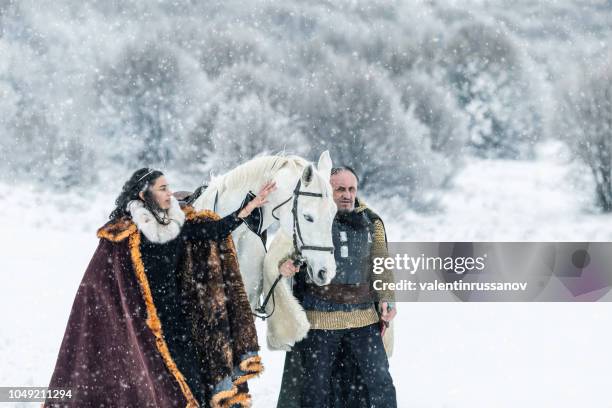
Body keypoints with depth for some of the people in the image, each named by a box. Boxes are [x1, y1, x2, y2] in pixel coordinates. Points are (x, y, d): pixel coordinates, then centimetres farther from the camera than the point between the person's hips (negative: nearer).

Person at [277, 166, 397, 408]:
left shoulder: (371, 222, 10)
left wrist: (385, 299, -1)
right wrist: (283, 264, -26)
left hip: (364, 318, 2)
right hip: (319, 318, -2)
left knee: (379, 380, 1)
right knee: (316, 385, 6)